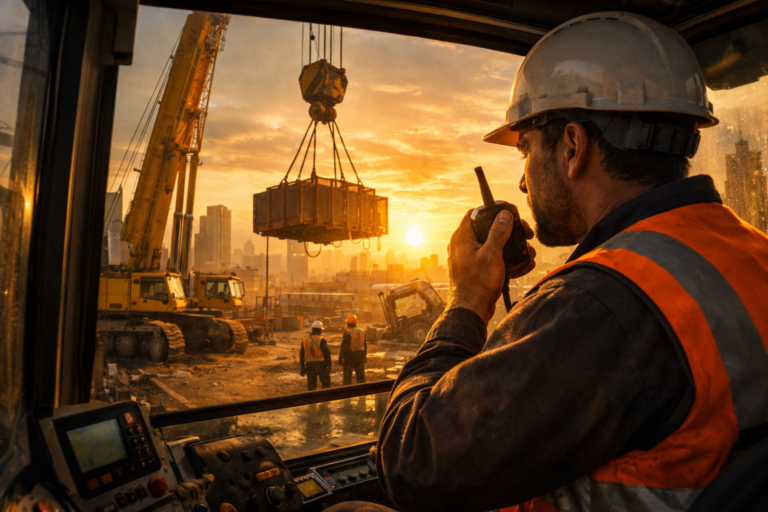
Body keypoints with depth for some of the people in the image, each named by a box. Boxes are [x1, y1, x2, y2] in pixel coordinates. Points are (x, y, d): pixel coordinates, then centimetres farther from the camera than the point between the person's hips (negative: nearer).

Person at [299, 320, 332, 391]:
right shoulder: (321, 340, -11)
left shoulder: (305, 340, 6)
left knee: (311, 387, 8)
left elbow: (301, 355, 9)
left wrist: (302, 367, 15)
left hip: (309, 365, 4)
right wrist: (329, 366, -7)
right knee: (326, 385, 9)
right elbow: (327, 353, -14)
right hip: (321, 365, -4)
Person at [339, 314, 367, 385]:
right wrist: (364, 357, 21)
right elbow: (365, 346, 11)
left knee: (347, 377, 6)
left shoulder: (347, 333, -15)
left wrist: (340, 359, -12)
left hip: (349, 358, -5)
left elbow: (344, 347, -18)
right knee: (361, 377, 8)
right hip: (360, 357, 5)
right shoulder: (362, 332, 5)